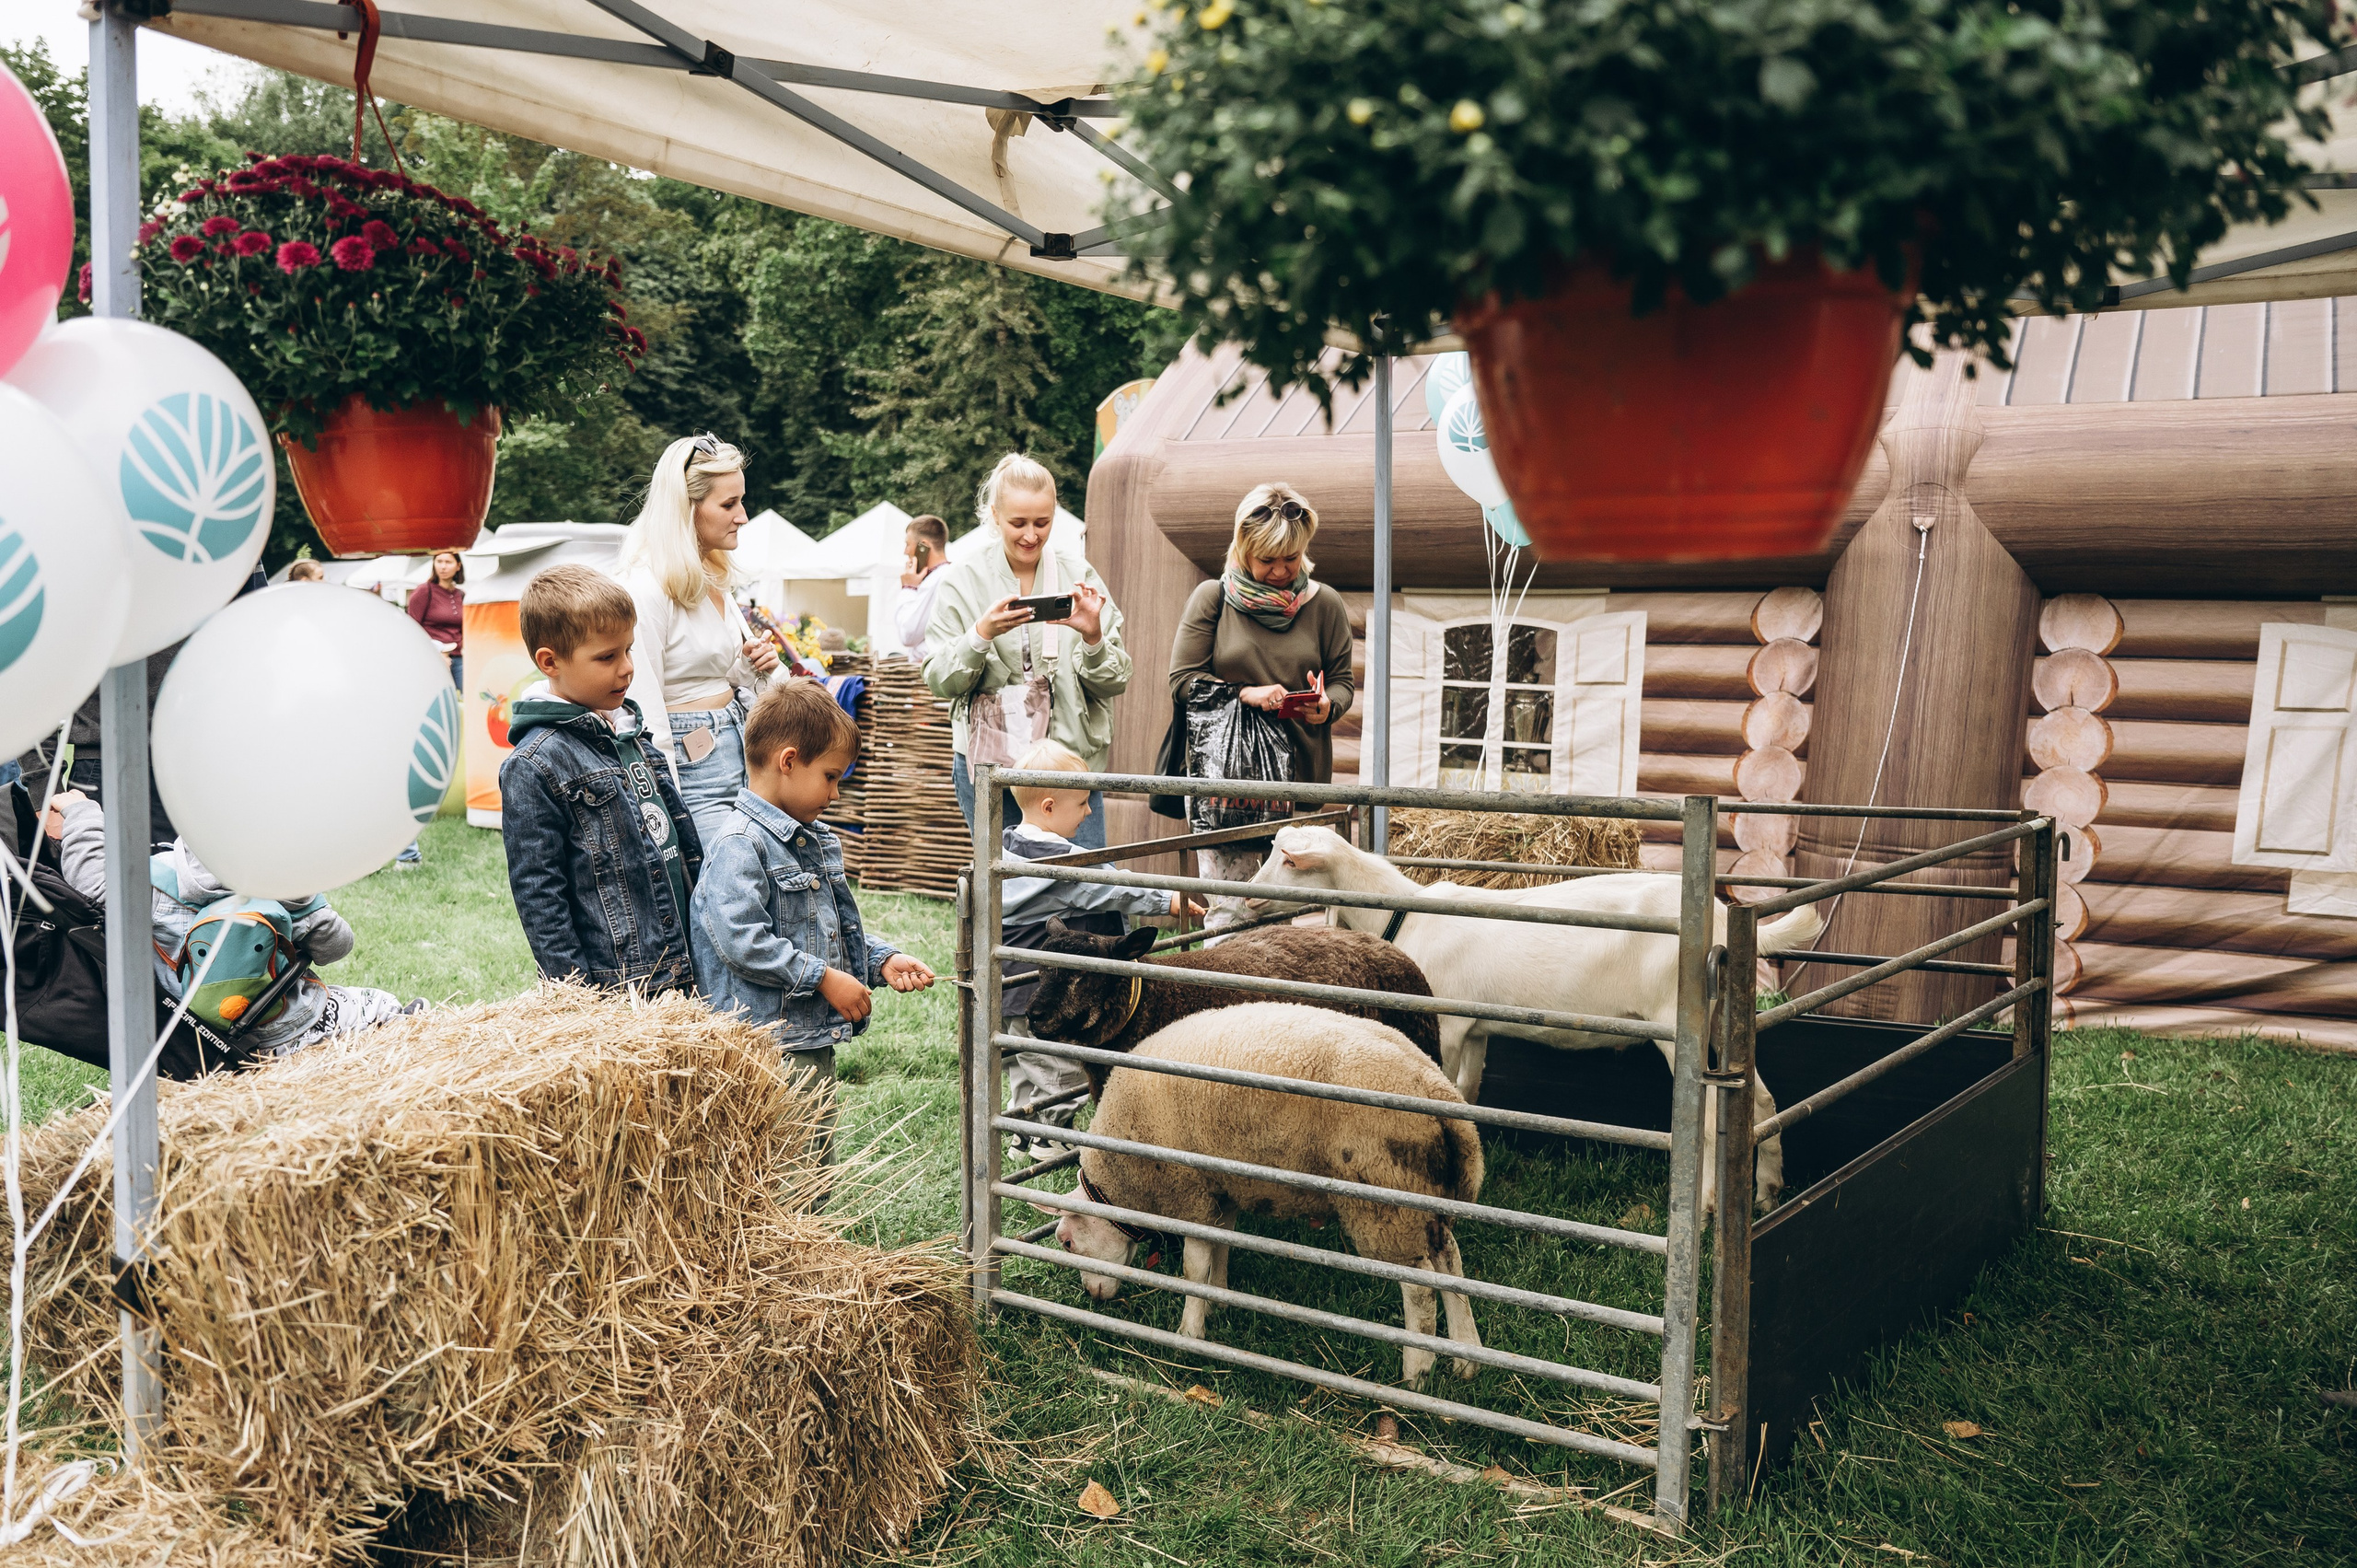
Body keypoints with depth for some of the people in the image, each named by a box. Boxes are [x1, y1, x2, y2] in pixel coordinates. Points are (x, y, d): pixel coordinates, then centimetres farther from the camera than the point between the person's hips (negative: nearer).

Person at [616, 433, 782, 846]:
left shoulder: (716, 580, 12)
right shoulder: (647, 589, -16)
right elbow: (646, 715, -17)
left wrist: (756, 665, 5)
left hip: (738, 750, 9)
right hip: (693, 766, -9)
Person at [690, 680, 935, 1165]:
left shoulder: (813, 839, 15)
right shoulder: (740, 844, -16)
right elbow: (741, 942, -24)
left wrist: (882, 959, 8)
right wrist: (823, 978, -19)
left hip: (817, 1038, 10)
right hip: (769, 1045, -10)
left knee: (819, 1164, 18)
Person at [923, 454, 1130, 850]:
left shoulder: (1080, 578, 6)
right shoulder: (962, 583, 4)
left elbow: (1116, 683, 3)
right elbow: (940, 682, -2)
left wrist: (1093, 637, -16)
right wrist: (981, 634, -19)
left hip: (1070, 758, 1)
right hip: (987, 764, 0)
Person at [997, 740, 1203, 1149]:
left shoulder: (1010, 848, 6)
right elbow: (1110, 890, -22)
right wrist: (1167, 901, -17)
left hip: (1010, 988, 10)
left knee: (1023, 1064, 19)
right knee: (1059, 1069, 5)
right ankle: (1052, 1140, 14)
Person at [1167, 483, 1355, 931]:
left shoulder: (1325, 605, 8)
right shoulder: (1212, 598, 3)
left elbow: (1342, 683, 11)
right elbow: (1182, 680, 0)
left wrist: (1326, 706, -12)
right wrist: (1245, 694, -13)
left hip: (1300, 775, 2)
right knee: (1228, 911, -6)